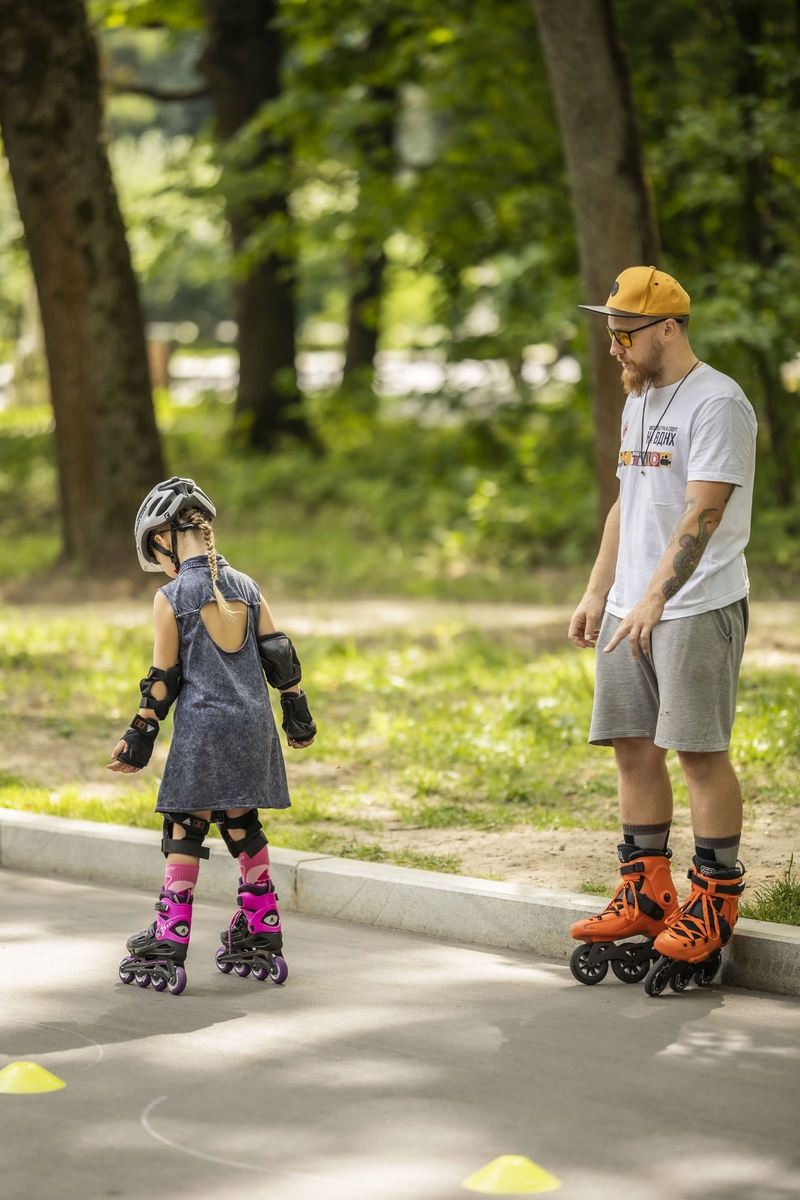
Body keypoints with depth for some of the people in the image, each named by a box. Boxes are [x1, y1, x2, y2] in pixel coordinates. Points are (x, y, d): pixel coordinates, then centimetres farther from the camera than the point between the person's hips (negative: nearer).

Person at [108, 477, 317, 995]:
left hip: (201, 728, -5)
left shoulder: (171, 597, -7)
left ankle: (167, 949, -4)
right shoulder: (246, 587, 7)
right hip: (254, 727, 5)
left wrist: (139, 737, 0)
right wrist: (298, 714, 18)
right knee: (244, 829, 14)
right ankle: (262, 943, 17)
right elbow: (279, 654, 9)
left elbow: (163, 678, -6)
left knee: (184, 834, -2)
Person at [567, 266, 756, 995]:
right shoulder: (638, 404, 17)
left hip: (698, 608, -9)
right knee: (633, 745, 8)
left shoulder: (717, 404, -13)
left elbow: (702, 513, -22)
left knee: (701, 749, -8)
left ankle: (714, 907, -2)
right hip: (632, 609, 9)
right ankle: (646, 899, 16)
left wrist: (655, 599, -30)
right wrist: (597, 592, 21)